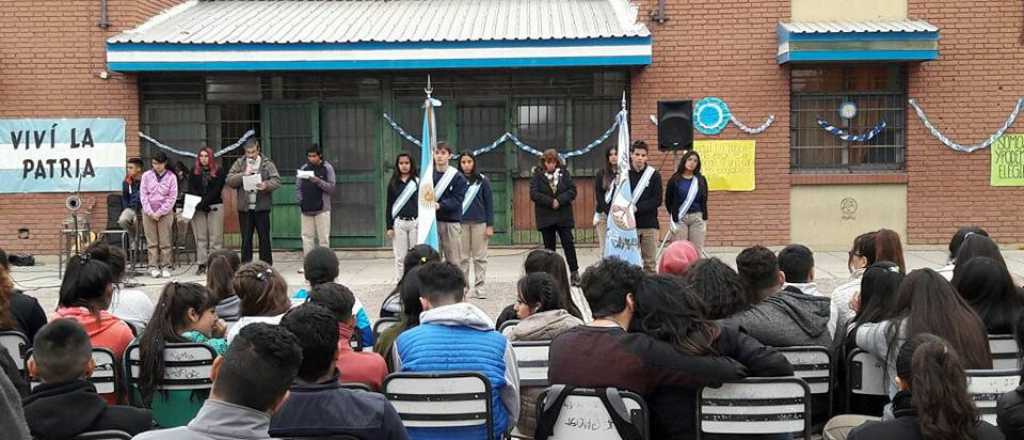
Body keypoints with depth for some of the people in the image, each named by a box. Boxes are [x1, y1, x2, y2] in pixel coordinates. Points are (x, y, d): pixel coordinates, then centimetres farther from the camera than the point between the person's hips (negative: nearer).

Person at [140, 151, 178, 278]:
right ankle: (153, 267, 2)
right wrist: (150, 212, -6)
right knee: (152, 242, 0)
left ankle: (166, 267, 2)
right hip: (149, 212, 1)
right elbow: (143, 195, 3)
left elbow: (172, 197, -2)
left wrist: (160, 212, -8)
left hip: (165, 213, -1)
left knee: (165, 242, -2)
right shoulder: (146, 176, 5)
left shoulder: (171, 177, 0)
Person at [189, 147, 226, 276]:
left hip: (215, 206, -2)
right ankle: (202, 264, 5)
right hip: (198, 207, 2)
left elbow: (216, 190, -6)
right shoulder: (194, 171, 11)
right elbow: (191, 189, 4)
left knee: (215, 237, -4)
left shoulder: (218, 171, 3)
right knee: (200, 237, 2)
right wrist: (198, 202, -11)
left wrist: (204, 202, -17)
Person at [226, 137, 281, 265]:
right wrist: (243, 174, -14)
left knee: (264, 238, 4)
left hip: (262, 207, -2)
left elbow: (277, 180, -6)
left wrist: (266, 185, -25)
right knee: (246, 240, 7)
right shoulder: (239, 163, 7)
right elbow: (229, 180, 0)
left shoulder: (267, 163, 2)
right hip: (244, 208, 2)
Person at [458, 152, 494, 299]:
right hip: (461, 223, 0)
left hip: (479, 222, 0)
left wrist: (490, 225, -1)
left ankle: (479, 287, 8)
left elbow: (489, 203, 4)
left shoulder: (482, 180, 4)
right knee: (462, 258, 3)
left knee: (479, 257, 2)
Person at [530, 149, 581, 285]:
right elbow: (533, 194, -10)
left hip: (564, 216, 1)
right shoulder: (537, 174, 0)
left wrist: (559, 200, -16)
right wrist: (550, 202, -16)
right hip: (545, 217, 0)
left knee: (568, 243, -2)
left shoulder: (564, 173, 4)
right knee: (549, 246, 6)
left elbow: (572, 190, -2)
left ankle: (575, 273, 4)